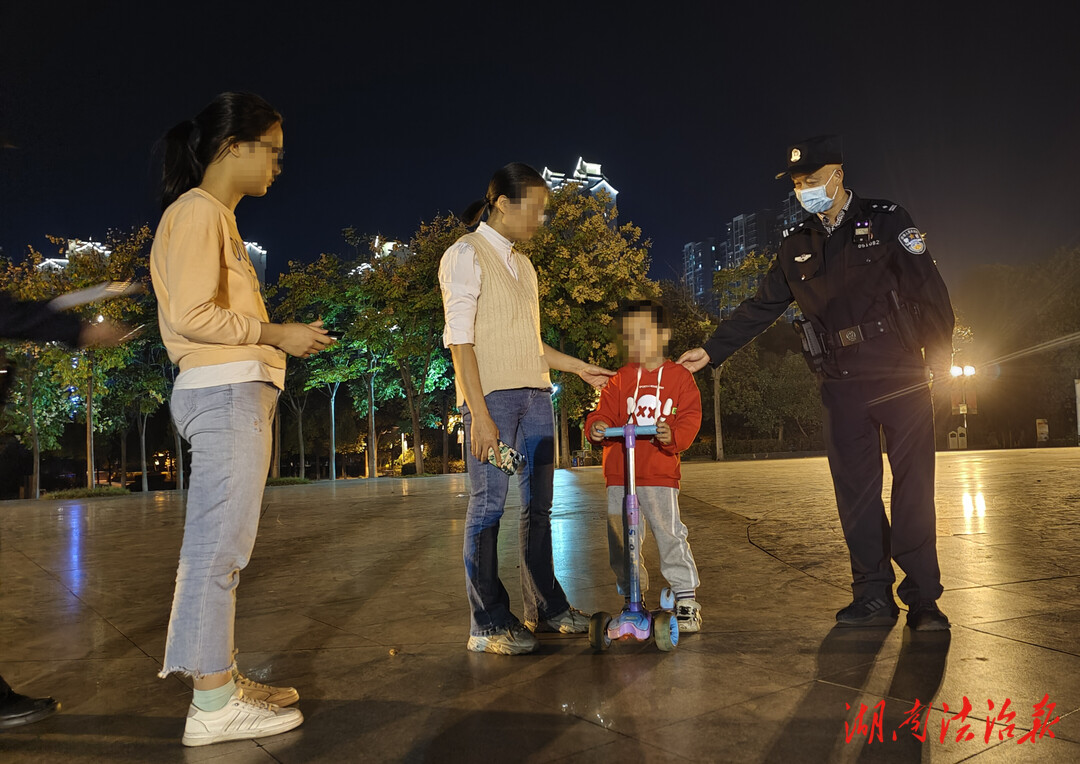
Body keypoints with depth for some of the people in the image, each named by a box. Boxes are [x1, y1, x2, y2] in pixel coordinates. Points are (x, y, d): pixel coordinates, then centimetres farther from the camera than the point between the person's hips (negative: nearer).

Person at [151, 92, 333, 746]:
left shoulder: (218, 217, 23)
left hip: (237, 391, 10)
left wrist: (281, 340, 12)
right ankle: (214, 703, -3)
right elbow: (191, 316, -17)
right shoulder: (197, 210, -7)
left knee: (220, 542, 11)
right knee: (219, 542, -9)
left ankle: (221, 676, 20)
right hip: (225, 391, -10)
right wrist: (276, 333, -11)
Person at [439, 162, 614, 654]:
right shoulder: (467, 255, -3)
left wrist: (579, 368, 22)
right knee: (489, 503, -5)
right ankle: (488, 623, 4)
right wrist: (479, 414, -18)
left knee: (537, 503, 10)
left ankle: (545, 606, 21)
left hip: (534, 395, 8)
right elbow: (460, 340, -11)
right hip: (492, 395, -8)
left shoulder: (522, 265, 21)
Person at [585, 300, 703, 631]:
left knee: (670, 534, -8)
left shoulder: (680, 377, 3)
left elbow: (690, 417, -3)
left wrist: (674, 435, -23)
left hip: (660, 471, -3)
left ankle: (686, 597, 9)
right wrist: (597, 426, -20)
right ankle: (631, 598, 25)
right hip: (619, 474, 3)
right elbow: (606, 412, 3)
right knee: (620, 539, 7)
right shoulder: (620, 380, 9)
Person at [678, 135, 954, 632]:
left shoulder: (887, 222, 2)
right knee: (855, 491, 2)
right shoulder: (797, 246, 12)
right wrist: (711, 351, 7)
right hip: (841, 386, 3)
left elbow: (930, 290, 1)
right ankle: (874, 596, 11)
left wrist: (939, 358, -6)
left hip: (901, 376, -3)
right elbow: (760, 308, 13)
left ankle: (922, 599, 7)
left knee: (913, 487, -2)